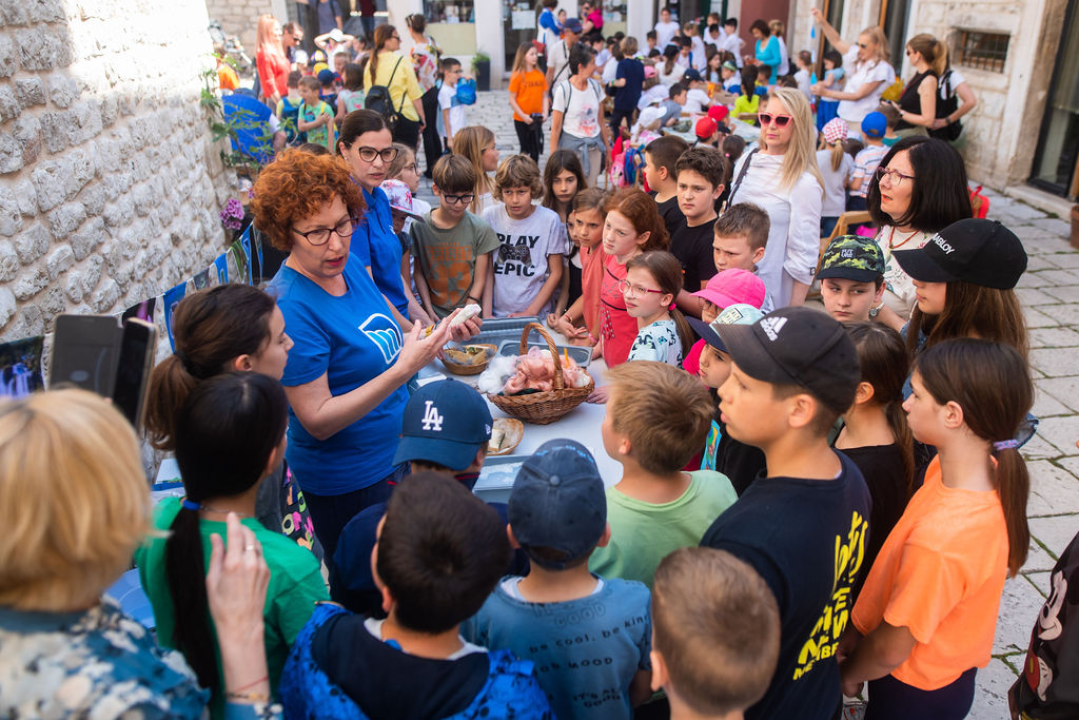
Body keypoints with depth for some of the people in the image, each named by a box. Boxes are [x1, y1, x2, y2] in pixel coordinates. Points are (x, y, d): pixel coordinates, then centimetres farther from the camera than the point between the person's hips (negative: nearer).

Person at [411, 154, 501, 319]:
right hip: (433, 314, 0)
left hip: (469, 315, 0)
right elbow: (418, 273, 6)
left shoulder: (480, 229, 0)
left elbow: (480, 280, 1)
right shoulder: (419, 227, 3)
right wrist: (430, 313, -2)